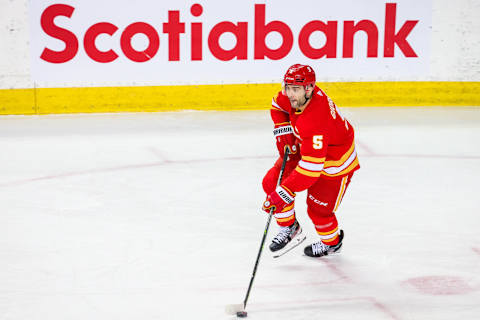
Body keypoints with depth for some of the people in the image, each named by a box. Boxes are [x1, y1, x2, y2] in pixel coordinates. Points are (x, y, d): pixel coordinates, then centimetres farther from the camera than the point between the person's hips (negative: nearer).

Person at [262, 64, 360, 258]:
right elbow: (277, 105, 8)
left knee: (318, 209, -3)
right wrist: (282, 130, -8)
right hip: (302, 148, 8)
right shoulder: (293, 97, -19)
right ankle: (290, 229, 18)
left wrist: (283, 194, -42)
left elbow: (310, 168, -43)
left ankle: (332, 242, 30)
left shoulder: (315, 122, -42)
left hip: (335, 162, -8)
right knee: (272, 182, -1)